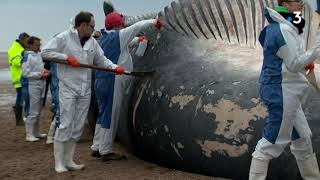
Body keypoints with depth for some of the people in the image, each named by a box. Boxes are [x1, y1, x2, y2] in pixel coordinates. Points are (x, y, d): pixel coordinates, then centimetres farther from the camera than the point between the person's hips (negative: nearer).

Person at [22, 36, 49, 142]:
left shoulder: (38, 55, 12)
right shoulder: (27, 56, -11)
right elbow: (25, 73, -16)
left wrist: (44, 71, 4)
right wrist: (40, 75, -15)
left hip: (41, 85, 8)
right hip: (33, 86, -8)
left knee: (38, 111, 15)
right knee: (33, 112, -6)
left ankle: (36, 132, 25)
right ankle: (29, 134, 2)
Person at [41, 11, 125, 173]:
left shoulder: (92, 42, 9)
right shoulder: (64, 37, -8)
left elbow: (101, 59, 13)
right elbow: (45, 52, -8)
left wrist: (115, 67, -4)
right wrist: (67, 57, -16)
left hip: (85, 91, 6)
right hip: (68, 89, -6)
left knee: (78, 127, 9)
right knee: (65, 125, -7)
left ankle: (69, 160, 19)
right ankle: (58, 162, 3)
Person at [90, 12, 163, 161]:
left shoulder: (105, 38, 17)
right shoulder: (118, 36, -8)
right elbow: (136, 27, -6)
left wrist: (139, 40, 37)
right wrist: (153, 22, 5)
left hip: (101, 82, 9)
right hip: (112, 82, -9)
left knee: (104, 115, 14)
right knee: (110, 115, -4)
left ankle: (97, 148, 19)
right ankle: (106, 151, 1)